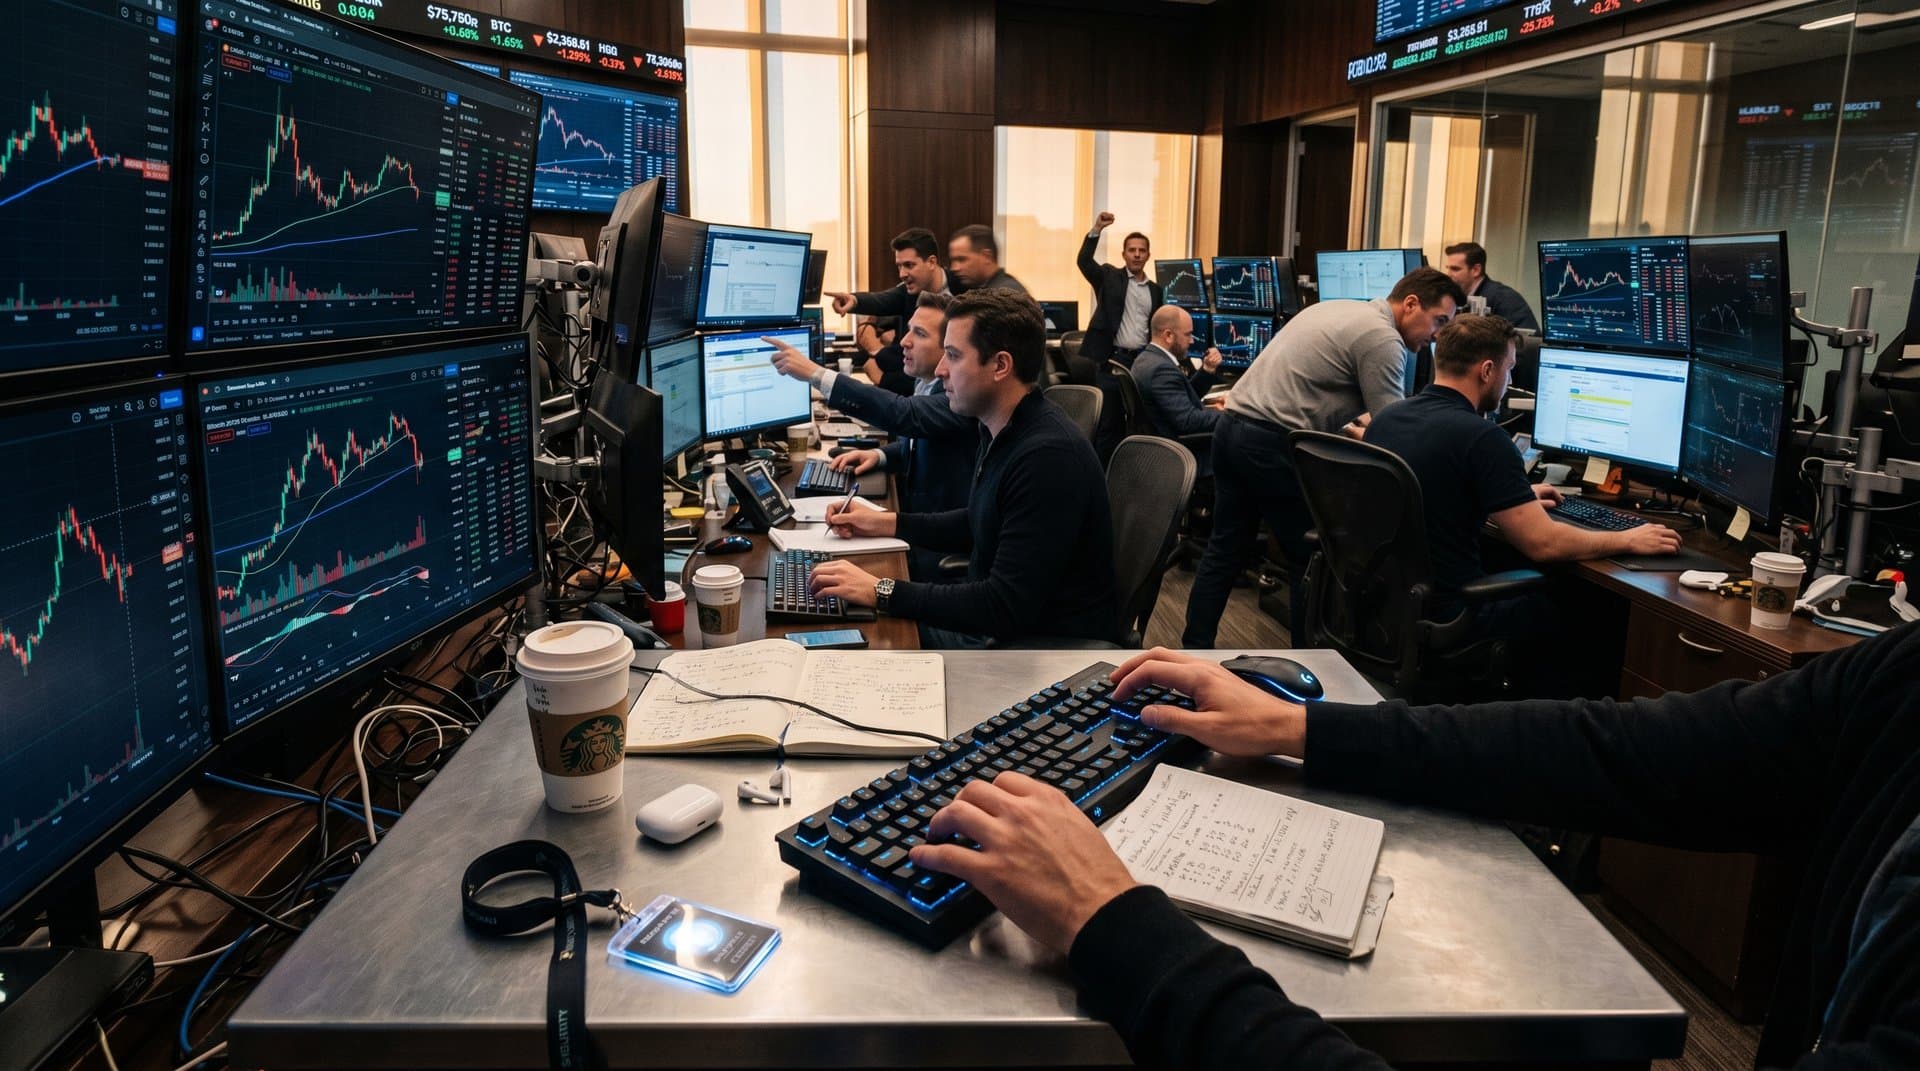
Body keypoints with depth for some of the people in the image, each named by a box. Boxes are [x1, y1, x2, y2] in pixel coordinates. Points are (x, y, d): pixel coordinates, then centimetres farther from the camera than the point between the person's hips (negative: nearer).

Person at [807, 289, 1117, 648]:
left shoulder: (1049, 457, -27)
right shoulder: (1000, 431, 4)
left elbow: (1008, 605, -28)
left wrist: (882, 592, -24)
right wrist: (884, 523, 11)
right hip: (997, 618, 9)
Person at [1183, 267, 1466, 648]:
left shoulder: (1336, 308, 21)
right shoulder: (1383, 338, -8)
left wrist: (1350, 425, 17)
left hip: (1233, 426, 9)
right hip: (1274, 443, -9)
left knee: (1225, 549, 14)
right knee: (1312, 559, 5)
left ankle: (1193, 652, 19)